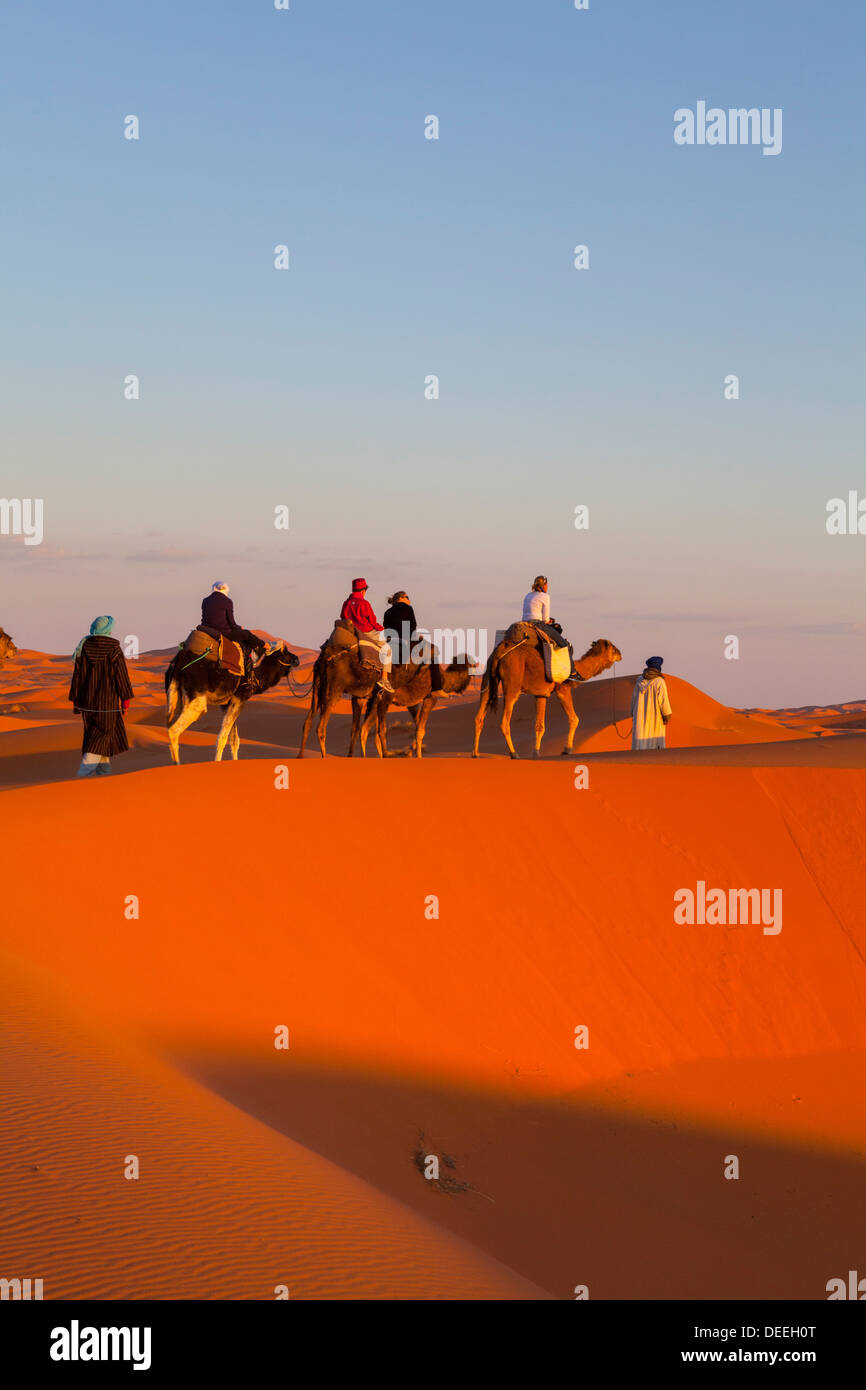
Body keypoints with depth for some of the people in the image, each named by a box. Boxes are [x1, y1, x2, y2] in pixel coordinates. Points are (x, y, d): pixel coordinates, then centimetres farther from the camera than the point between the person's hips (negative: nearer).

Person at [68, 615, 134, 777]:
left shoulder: (84, 647, -1)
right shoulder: (114, 648, -11)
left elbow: (77, 674, 3)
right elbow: (121, 675, -9)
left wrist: (75, 700, 10)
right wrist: (125, 699, 0)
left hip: (87, 699, 4)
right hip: (108, 700, -4)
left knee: (101, 734, 18)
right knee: (102, 735, -1)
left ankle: (103, 771, 24)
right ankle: (84, 773, -14)